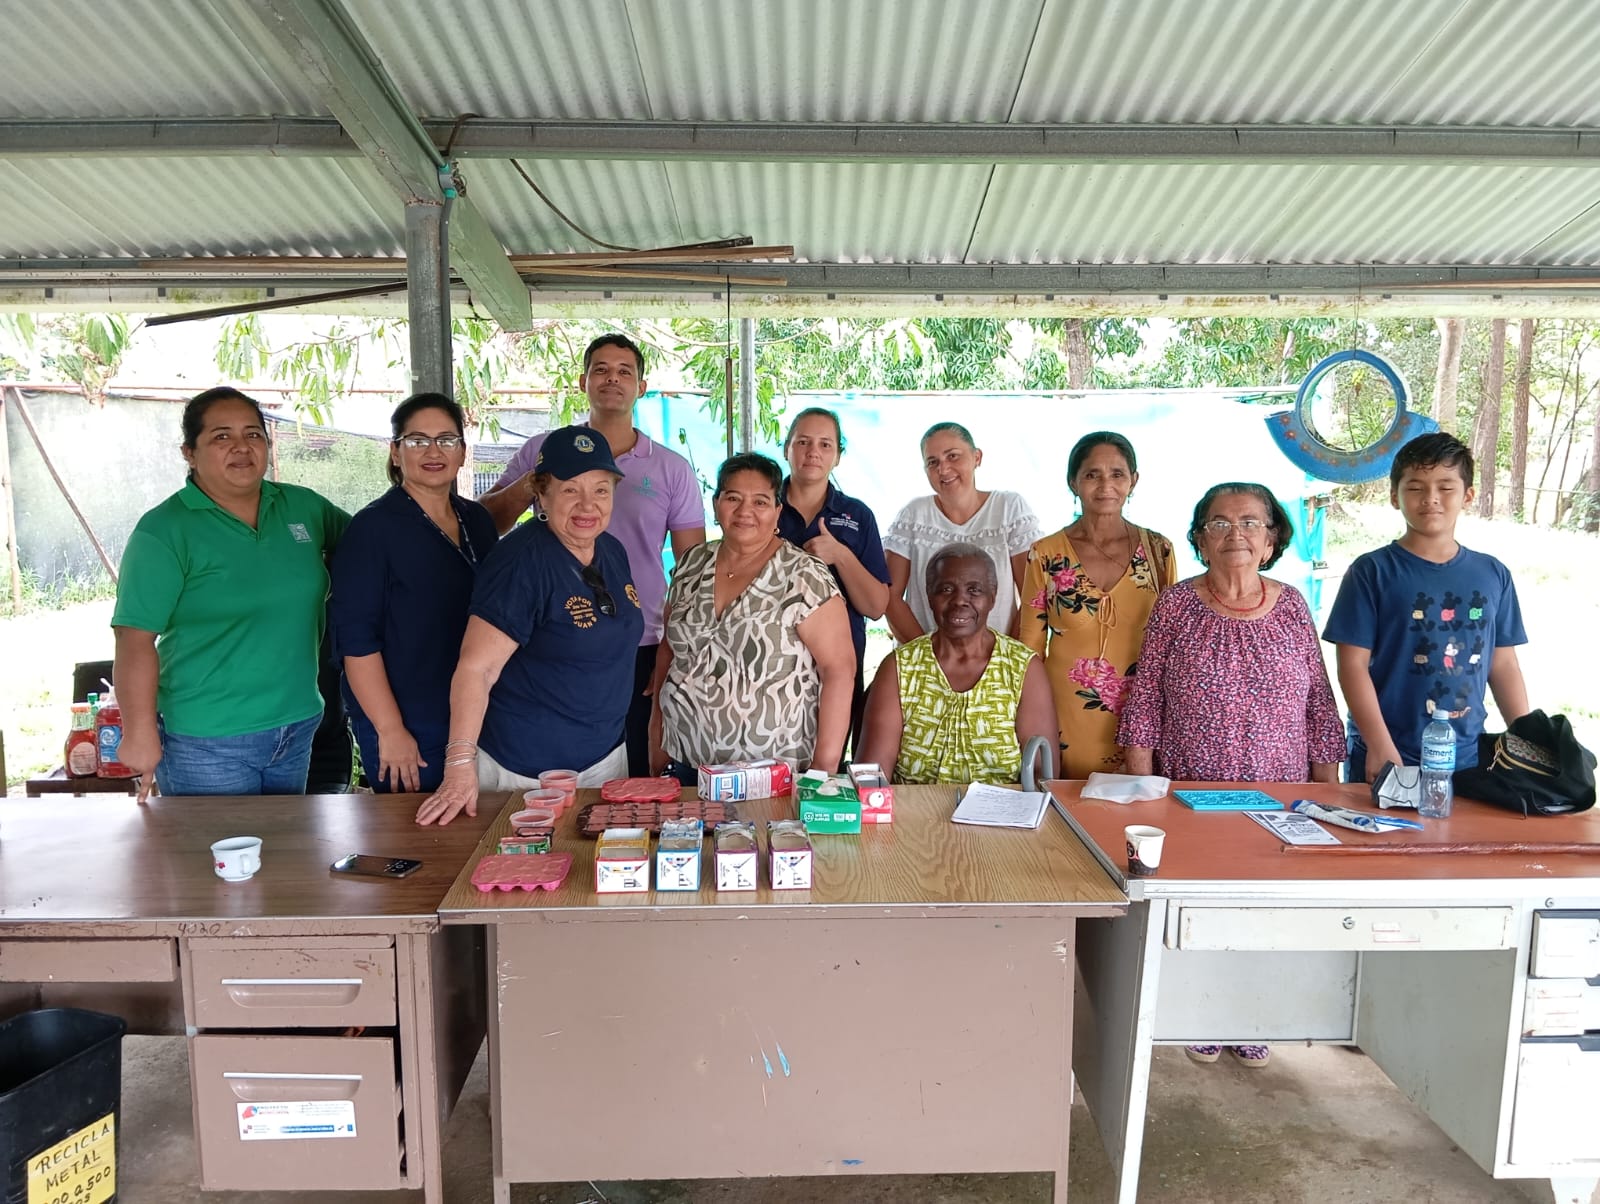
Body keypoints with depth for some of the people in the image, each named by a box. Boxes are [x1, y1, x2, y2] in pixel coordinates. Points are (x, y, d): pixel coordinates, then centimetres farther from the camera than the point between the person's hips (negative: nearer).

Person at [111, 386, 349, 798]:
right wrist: (140, 734, -18)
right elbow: (136, 639, -15)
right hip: (207, 744, -5)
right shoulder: (164, 531, -11)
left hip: (298, 727, 5)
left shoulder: (304, 506, 3)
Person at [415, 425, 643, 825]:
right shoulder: (521, 560, -20)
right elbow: (475, 668, -24)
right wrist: (460, 765, -30)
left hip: (607, 757, 7)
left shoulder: (613, 551, 4)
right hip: (527, 773, -7)